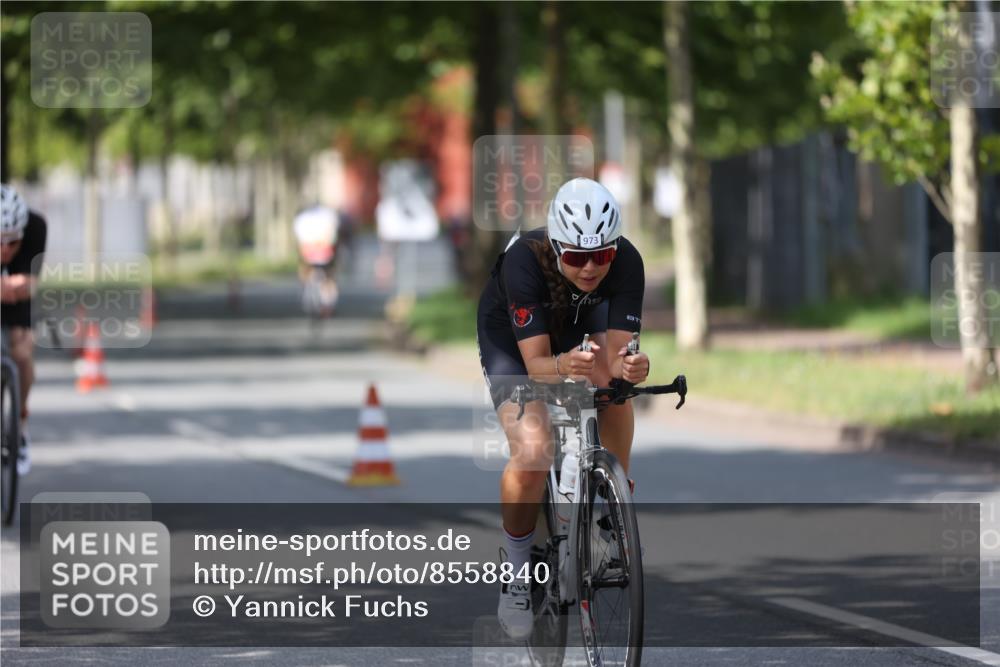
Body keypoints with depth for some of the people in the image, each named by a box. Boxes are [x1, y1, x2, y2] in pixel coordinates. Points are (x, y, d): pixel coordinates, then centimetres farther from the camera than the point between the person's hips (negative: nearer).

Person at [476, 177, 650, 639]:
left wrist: (628, 367, -57)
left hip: (580, 324, 4)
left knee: (613, 378, -31)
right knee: (533, 454, -26)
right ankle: (516, 578, -4)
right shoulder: (524, 261, -39)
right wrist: (562, 366, -63)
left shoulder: (626, 263, -32)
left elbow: (617, 352, -34)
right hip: (511, 339, -4)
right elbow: (535, 363, -41)